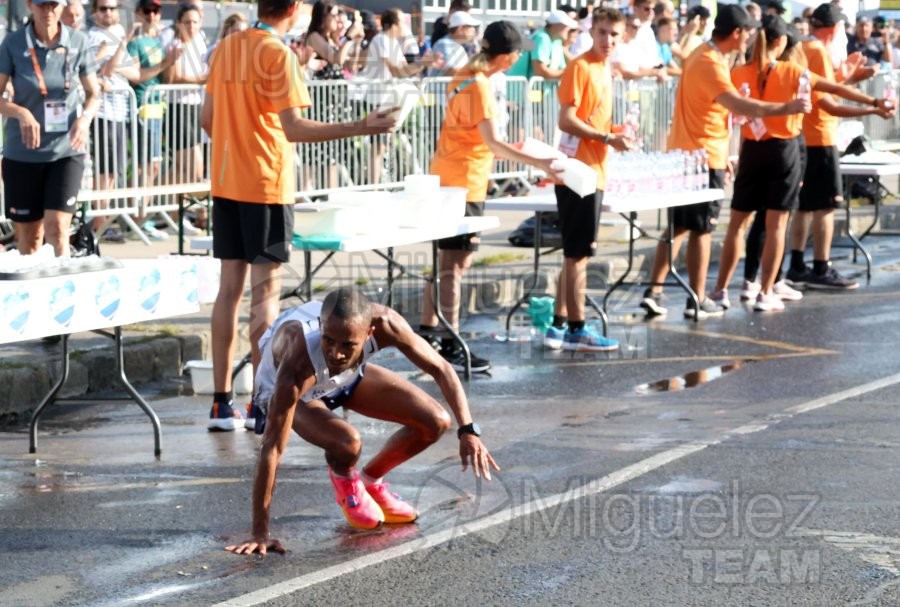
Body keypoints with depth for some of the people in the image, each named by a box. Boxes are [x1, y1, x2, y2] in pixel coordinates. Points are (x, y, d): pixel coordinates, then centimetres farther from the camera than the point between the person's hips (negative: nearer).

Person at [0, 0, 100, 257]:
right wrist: (21, 113, -23)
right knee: (28, 235, 9)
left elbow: (93, 94, 8)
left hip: (66, 149, 0)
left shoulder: (78, 42, -2)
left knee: (57, 227, -14)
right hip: (22, 152, 0)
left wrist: (85, 118, -13)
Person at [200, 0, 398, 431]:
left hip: (226, 184, 7)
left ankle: (222, 403, 10)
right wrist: (360, 128, -22)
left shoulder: (227, 46, 8)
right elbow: (293, 128, -19)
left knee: (229, 288, 9)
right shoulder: (278, 53, -12)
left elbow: (207, 118, 12)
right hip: (267, 186, -6)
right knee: (265, 291, -2)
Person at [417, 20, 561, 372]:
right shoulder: (479, 86, -18)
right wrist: (538, 163, -31)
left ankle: (427, 332, 23)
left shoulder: (465, 78, 10)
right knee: (455, 263, -9)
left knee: (447, 261, 17)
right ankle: (450, 349, -9)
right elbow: (493, 143, -26)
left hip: (448, 180, 10)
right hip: (464, 183, -10)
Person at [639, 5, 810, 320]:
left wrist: (722, 153, 22)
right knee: (701, 230, 0)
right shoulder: (710, 64, -20)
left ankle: (654, 291, 9)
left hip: (683, 154, 9)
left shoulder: (703, 56, 12)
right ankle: (697, 300, 6)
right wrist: (785, 108, -32)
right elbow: (737, 105, -34)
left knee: (677, 226, 12)